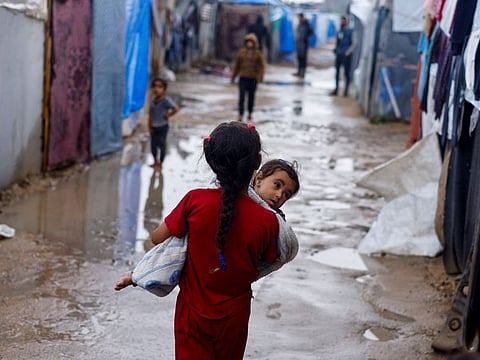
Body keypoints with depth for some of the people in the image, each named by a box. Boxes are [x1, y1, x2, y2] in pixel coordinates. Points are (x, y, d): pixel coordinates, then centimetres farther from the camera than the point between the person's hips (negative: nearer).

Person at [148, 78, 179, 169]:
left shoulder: (166, 100, -17)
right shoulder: (153, 101, 4)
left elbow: (175, 108, -29)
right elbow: (150, 114, 7)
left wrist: (168, 115, -17)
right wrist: (150, 126, 1)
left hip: (162, 127, -7)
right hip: (153, 127, 7)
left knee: (162, 145, 3)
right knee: (153, 145, 14)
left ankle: (160, 164, 14)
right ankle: (155, 161, 32)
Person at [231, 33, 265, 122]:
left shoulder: (258, 54, 0)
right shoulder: (241, 52, 3)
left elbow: (262, 66, -2)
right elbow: (236, 65, 9)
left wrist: (260, 77, -15)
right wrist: (233, 77, 11)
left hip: (253, 78, 0)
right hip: (243, 78, 0)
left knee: (251, 96, 11)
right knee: (242, 96, -8)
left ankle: (250, 113, 28)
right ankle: (240, 115, -9)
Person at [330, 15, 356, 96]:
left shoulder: (350, 32, -7)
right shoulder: (339, 32, 11)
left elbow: (354, 43, -8)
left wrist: (348, 52, -14)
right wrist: (335, 49, 9)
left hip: (346, 55, -6)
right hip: (338, 55, 6)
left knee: (347, 73, -1)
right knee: (337, 72, 10)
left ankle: (346, 90, 3)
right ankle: (336, 89, 17)